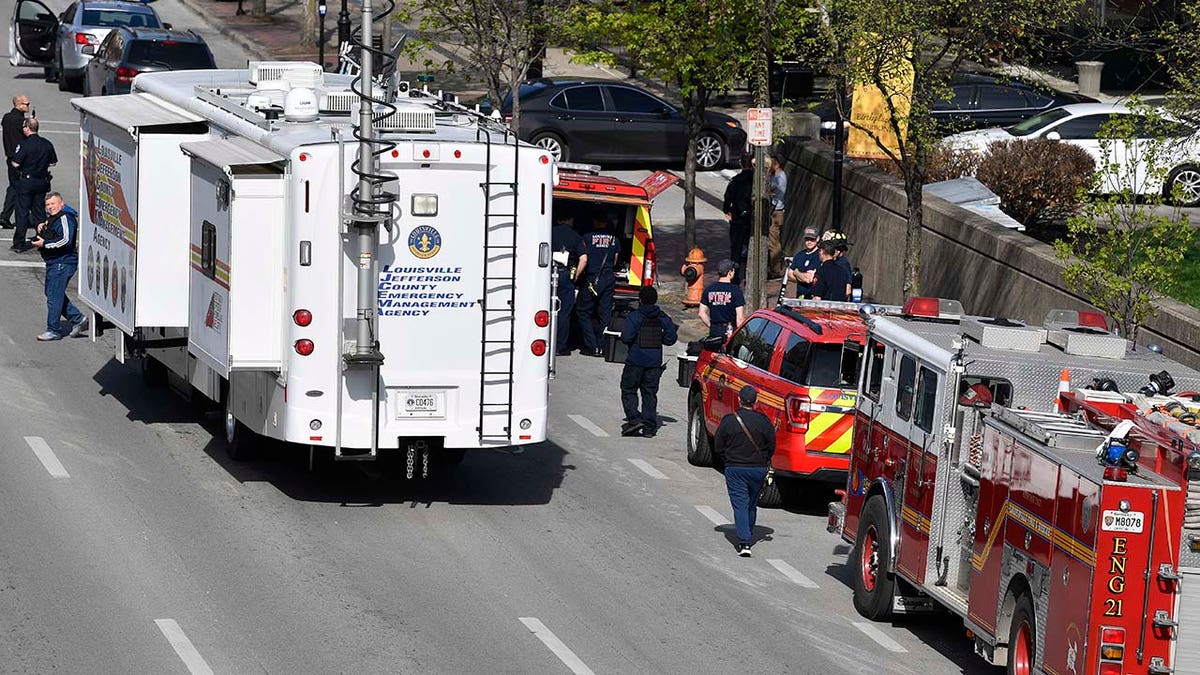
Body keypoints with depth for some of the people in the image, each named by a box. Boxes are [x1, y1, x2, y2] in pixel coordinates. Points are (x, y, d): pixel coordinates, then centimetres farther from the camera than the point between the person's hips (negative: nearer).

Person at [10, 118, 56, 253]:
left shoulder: (24, 144, -15)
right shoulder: (47, 144, 1)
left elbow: (16, 164, -17)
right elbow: (53, 162, 10)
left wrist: (10, 161, 4)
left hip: (26, 182, -5)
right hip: (42, 182, 5)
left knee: (22, 212, 1)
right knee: (39, 211, 13)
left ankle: (19, 243, 1)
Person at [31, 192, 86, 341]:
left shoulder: (65, 218, -15)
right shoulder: (52, 218, 18)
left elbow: (66, 240, -26)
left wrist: (44, 244, -20)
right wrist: (41, 227, 9)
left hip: (62, 263, -11)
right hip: (54, 263, 11)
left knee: (54, 296, -7)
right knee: (51, 293, 16)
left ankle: (53, 330, -1)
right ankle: (77, 319, 22)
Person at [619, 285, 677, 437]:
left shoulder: (634, 316, -11)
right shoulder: (663, 318, 3)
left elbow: (626, 337, -18)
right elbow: (672, 337, 1)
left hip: (636, 360, -4)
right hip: (655, 362, 4)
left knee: (628, 390, 7)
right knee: (650, 393, 9)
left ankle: (634, 419, -10)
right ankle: (649, 427, 6)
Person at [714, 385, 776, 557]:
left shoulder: (728, 420, -9)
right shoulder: (763, 421, -6)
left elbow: (718, 447, -2)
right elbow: (772, 446, 2)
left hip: (735, 469, -2)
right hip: (758, 469, 2)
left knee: (740, 504, -3)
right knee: (752, 505, 19)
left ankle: (744, 542, -16)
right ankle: (749, 537, 31)